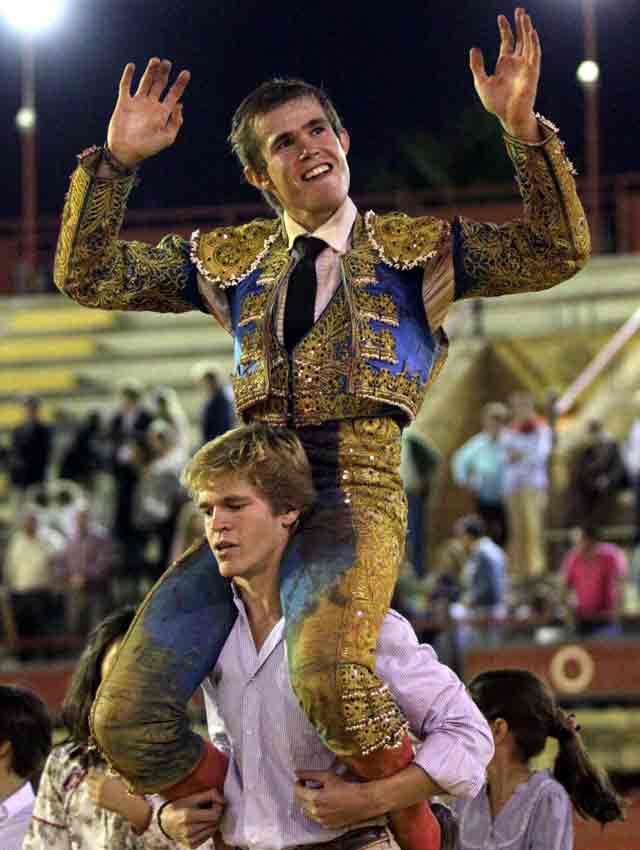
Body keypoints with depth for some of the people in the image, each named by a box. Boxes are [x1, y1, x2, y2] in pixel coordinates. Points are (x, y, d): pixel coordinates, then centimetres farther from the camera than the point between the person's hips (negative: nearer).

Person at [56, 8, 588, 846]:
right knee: (124, 720, -8)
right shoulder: (232, 260, 19)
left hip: (359, 493, -4)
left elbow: (558, 253, 2)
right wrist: (116, 160, 5)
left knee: (328, 675, -36)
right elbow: (88, 276, 16)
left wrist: (523, 128, -10)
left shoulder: (416, 246, 12)